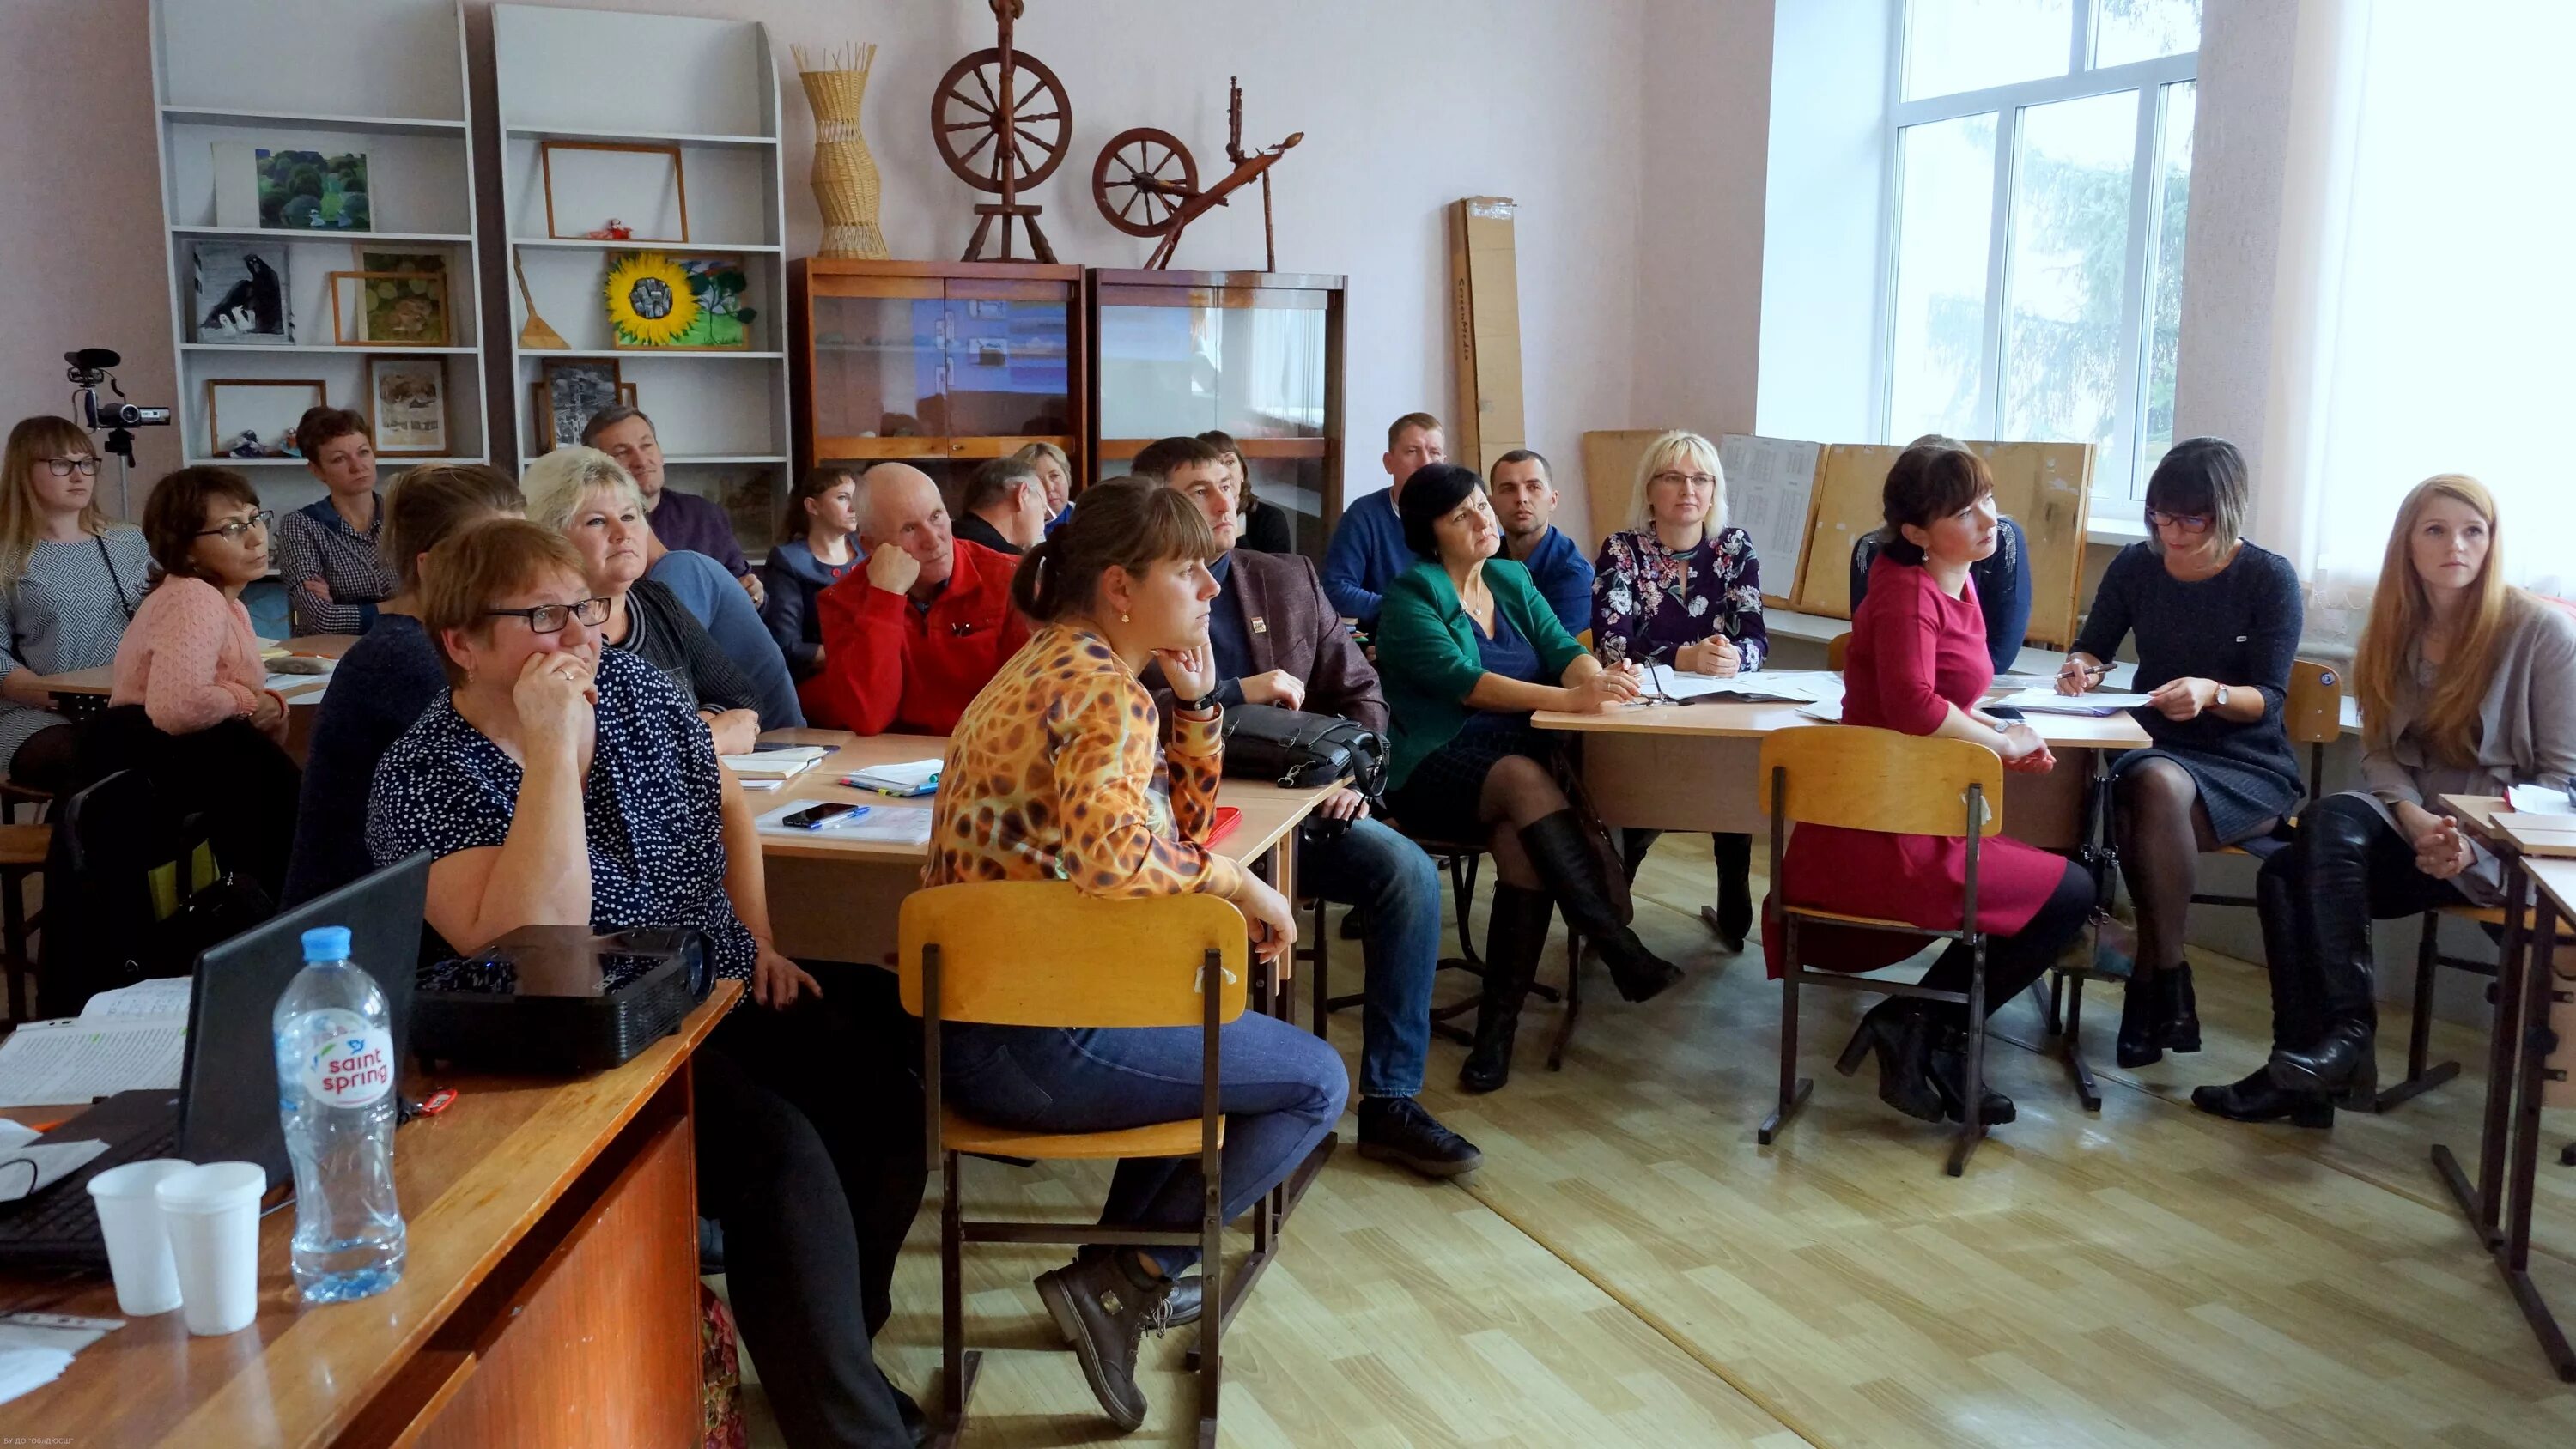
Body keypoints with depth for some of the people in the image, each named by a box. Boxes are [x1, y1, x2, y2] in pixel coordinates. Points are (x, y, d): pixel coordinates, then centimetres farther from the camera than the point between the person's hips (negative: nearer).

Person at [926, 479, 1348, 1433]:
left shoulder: (1052, 665, 15)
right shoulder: (1108, 693, -17)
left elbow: (1181, 822, 20)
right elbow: (1113, 856, -35)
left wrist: (1196, 700, 6)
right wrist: (1241, 883, -19)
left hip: (967, 1020, 10)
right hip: (1041, 1046, -10)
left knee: (1211, 1025, 33)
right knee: (1318, 1082, 4)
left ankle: (1123, 1258, 31)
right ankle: (1119, 1282, 2)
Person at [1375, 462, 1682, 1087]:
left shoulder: (1512, 580, 16)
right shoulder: (1412, 596, -3)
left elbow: (1563, 649, 4)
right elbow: (1462, 680, -18)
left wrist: (1597, 677, -21)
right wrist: (1568, 698, -29)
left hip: (1521, 751, 4)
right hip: (1434, 771, -4)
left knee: (1523, 837, -29)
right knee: (1526, 780, -35)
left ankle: (1498, 1027, -24)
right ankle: (1623, 952, -35)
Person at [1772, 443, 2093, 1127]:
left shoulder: (1955, 586, 12)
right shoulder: (1908, 592, -16)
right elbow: (1912, 705, -30)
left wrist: (2000, 734, 3)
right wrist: (2003, 743, -14)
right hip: (1885, 845, -10)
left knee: (2053, 881, 22)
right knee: (2070, 892, -1)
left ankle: (1925, 1043, 19)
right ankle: (1922, 1032, 5)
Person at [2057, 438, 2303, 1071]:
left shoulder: (2270, 579, -5)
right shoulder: (2136, 566, 4)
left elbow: (2269, 700, -9)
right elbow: (2092, 649, 13)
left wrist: (2212, 694, -31)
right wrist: (2082, 669, -12)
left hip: (2247, 766, -3)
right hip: (2154, 748, 3)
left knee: (2157, 785, -38)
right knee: (2141, 789, -37)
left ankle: (2156, 976, -22)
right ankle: (2166, 985, -23)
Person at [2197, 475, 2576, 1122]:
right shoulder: (2396, 631, 10)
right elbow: (2379, 751, 8)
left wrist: (2475, 846, -19)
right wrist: (2414, 820, -14)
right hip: (2412, 829, 5)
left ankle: (2347, 1038, -28)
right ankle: (2303, 1073, -25)